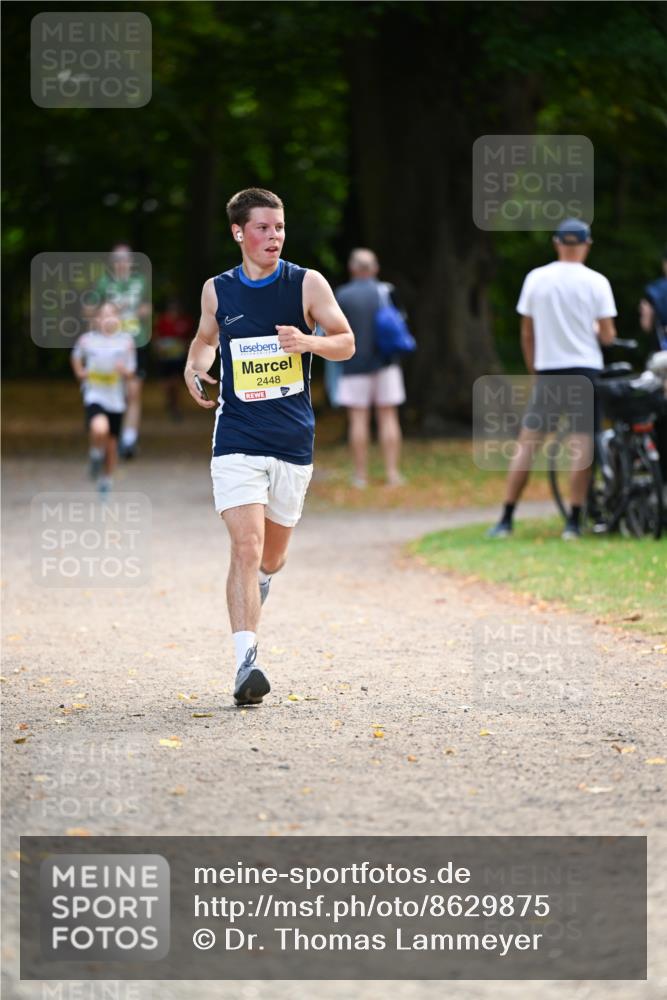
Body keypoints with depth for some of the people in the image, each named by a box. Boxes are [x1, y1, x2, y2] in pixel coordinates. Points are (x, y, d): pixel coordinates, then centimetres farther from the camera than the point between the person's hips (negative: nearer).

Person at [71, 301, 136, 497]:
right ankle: (95, 455, 2)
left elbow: (131, 372, 4)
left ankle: (107, 479, 34)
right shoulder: (87, 340, -3)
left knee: (111, 442, 12)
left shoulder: (126, 341, -1)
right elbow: (76, 357, 19)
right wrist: (80, 373, 3)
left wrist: (124, 370, -17)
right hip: (94, 395, -2)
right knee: (99, 429, -30)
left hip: (116, 398, 2)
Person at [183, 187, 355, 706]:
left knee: (272, 556, 14)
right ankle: (246, 663, -22)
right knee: (246, 546, -17)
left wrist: (308, 342, -18)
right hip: (237, 441, -1)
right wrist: (194, 369, 0)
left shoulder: (307, 284, -1)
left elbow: (346, 342, 3)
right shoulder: (217, 290, 4)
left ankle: (256, 586, 52)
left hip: (293, 442, 1)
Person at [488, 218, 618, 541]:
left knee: (527, 444, 6)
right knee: (581, 446, 1)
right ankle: (574, 522, -2)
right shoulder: (596, 282, -4)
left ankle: (506, 520, 4)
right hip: (585, 369, -2)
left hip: (547, 371, 2)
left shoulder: (536, 278, 2)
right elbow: (607, 336, -5)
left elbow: (527, 334, 6)